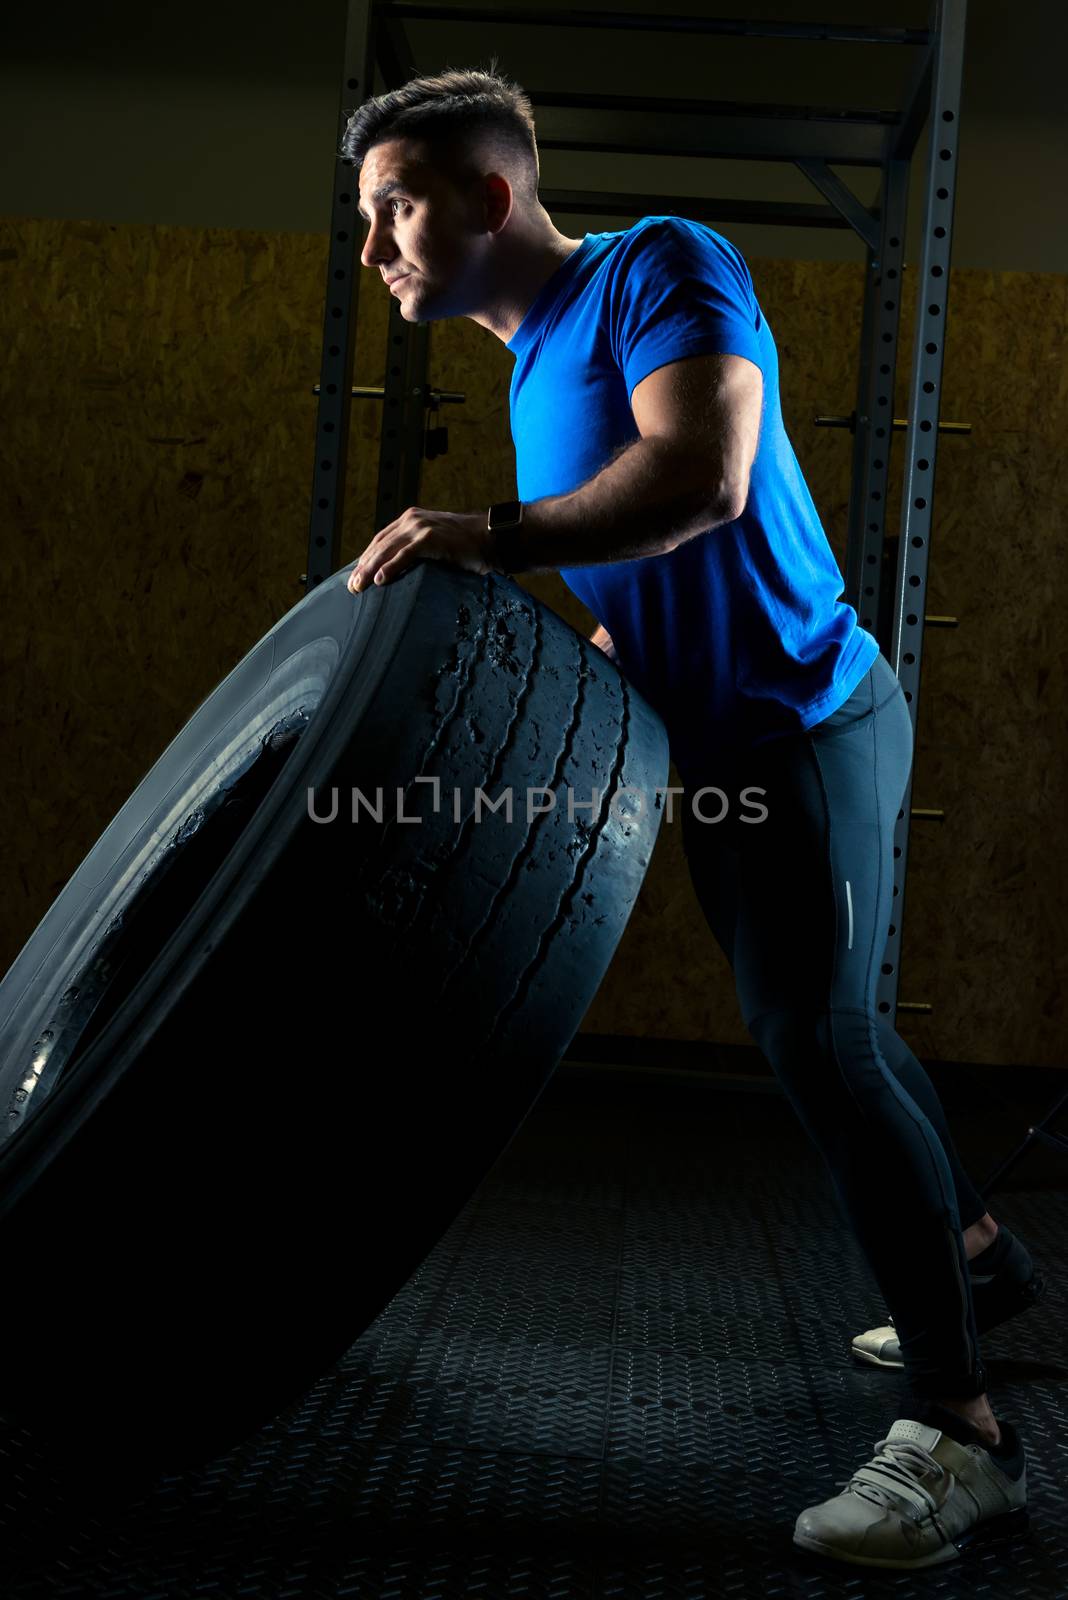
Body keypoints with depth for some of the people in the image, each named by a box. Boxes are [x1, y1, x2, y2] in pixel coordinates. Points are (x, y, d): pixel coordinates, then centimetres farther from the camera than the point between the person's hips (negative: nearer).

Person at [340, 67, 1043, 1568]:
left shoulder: (658, 267, -12)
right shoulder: (537, 373, 15)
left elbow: (702, 477, -29)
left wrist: (499, 536, -29)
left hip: (806, 718, -10)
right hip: (727, 750, 10)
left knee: (816, 1036, -15)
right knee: (826, 1024, 18)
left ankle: (963, 1434, -9)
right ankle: (981, 1255, 38)